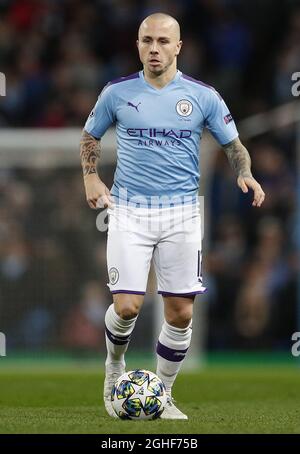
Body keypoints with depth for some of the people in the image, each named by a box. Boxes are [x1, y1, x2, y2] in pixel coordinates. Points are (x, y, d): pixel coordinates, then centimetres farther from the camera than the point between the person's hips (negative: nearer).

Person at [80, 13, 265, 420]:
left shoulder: (202, 96, 1)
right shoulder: (117, 93, 2)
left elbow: (233, 144, 10)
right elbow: (90, 137, 17)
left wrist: (245, 173, -10)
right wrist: (91, 178, 1)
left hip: (181, 213, 1)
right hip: (129, 211, -1)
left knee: (180, 312, 0)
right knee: (127, 305, -12)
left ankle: (163, 395, 17)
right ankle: (115, 368, 19)